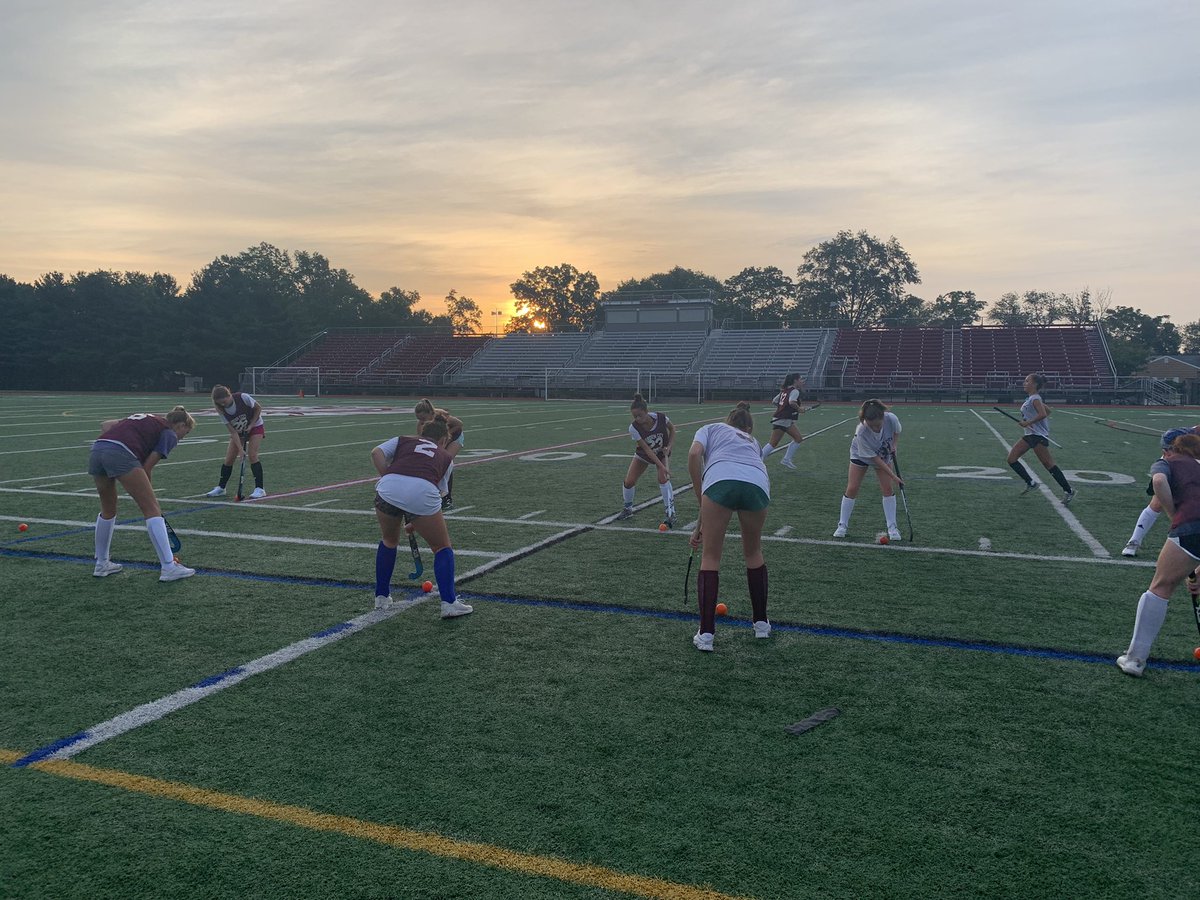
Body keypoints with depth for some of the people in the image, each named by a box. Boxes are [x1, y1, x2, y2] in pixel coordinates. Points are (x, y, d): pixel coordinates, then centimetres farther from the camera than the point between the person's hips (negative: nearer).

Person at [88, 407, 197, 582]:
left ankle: (101, 564, 35)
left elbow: (105, 425, 26)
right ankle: (168, 567, -7)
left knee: (108, 510, 25)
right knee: (152, 509, -3)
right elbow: (147, 467, 3)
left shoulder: (143, 418, 34)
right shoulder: (169, 434, 12)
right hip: (121, 454, -8)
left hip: (96, 449, 8)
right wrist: (147, 495, 14)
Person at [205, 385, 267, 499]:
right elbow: (233, 432, -19)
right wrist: (240, 449, -27)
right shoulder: (222, 410, -20)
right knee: (228, 459, -1)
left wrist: (251, 425, -19)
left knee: (252, 455, -18)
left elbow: (258, 408, -13)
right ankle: (220, 488, 15)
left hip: (255, 427, -4)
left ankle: (259, 489, -14)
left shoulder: (243, 397, -30)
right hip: (238, 431, 4)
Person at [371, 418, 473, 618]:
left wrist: (389, 481, 14)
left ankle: (381, 597, 38)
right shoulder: (445, 457, 31)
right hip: (422, 492, -2)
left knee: (389, 541, 31)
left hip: (388, 489, 2)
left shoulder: (402, 441, 31)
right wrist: (416, 523, 39)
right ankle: (449, 603, 12)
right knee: (442, 547, 19)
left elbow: (376, 453, 12)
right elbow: (439, 491, 30)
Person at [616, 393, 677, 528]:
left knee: (663, 479, -24)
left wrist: (669, 447, -18)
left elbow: (672, 429, -6)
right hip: (643, 455, 1)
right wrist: (661, 466, -34)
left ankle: (670, 513, -13)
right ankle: (627, 508, 23)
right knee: (628, 482, -6)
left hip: (662, 453, -1)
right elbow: (646, 449, -28)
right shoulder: (633, 428, -31)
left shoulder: (661, 418, -31)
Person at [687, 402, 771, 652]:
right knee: (754, 553, 27)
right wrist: (703, 525, 42)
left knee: (710, 558, 11)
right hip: (758, 483, 3)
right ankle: (761, 623, 36)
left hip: (720, 479, -3)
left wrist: (701, 502, 12)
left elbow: (694, 454, 8)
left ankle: (705, 634, 8)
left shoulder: (711, 428, 32)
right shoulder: (753, 442, 41)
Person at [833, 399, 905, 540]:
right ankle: (842, 525, 10)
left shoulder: (891, 419, -33)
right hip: (860, 455, -3)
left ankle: (892, 527, 4)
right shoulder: (861, 433, -40)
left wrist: (894, 445, -19)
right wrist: (893, 475, -27)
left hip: (884, 455, 3)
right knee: (852, 489, -5)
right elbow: (875, 459, -29)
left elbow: (897, 432, -3)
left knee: (887, 488, -6)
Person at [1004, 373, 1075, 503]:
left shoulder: (1035, 399, -13)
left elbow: (1043, 414, -29)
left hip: (1038, 436, -10)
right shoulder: (1030, 399, 14)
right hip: (1029, 435, 10)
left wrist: (1028, 423, -24)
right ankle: (1031, 483, 9)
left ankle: (1069, 491, 2)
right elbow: (1048, 411, 24)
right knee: (1011, 459, 2)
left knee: (1048, 464, -6)